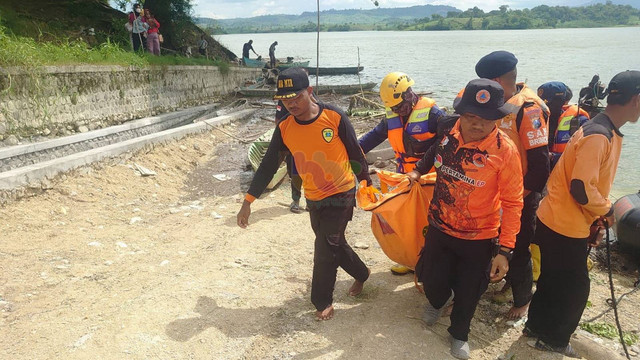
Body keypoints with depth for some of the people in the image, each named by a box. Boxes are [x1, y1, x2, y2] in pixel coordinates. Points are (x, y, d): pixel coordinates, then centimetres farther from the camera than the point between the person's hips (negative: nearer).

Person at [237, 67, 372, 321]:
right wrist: (248, 201, -3)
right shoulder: (284, 128, -7)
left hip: (341, 195, -4)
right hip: (313, 199, 4)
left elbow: (356, 155, -7)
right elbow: (268, 166, -2)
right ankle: (361, 274, 45)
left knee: (325, 250, -4)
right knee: (334, 244, 18)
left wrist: (367, 185, 2)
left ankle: (323, 302, 18)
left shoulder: (334, 118, -18)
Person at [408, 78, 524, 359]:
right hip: (440, 228, 3)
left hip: (479, 240, -3)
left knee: (468, 293, 15)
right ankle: (437, 301, 54)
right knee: (431, 280, 15)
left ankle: (459, 333, 47)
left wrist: (504, 250, -20)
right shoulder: (448, 133, -11)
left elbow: (512, 204, -19)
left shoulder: (504, 151, -23)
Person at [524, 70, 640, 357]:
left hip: (566, 222, 10)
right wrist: (606, 210, -10)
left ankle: (537, 327, 39)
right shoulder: (597, 136, -23)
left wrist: (597, 215, 9)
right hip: (564, 226, -10)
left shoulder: (608, 133, 9)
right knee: (574, 287, 7)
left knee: (554, 280, 22)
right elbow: (581, 188, -27)